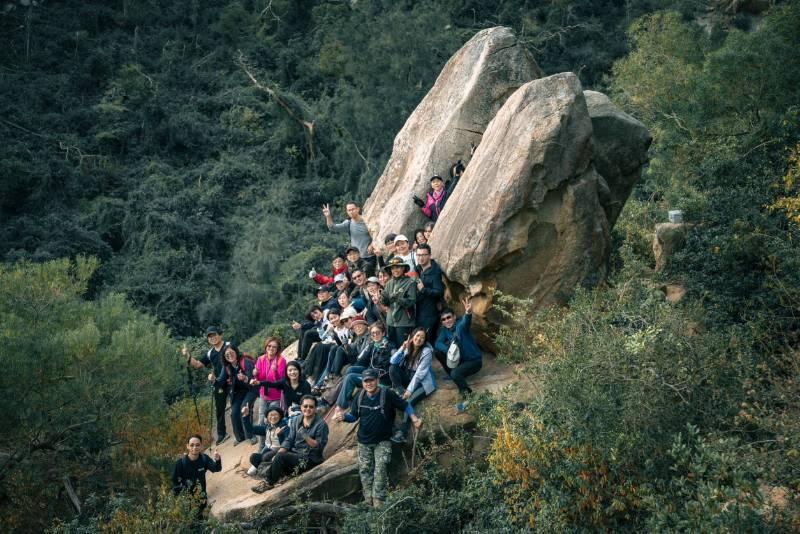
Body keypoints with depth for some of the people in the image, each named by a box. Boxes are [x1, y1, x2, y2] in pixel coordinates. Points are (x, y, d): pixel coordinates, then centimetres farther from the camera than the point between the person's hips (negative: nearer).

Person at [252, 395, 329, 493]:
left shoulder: (321, 424, -9)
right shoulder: (296, 421, 9)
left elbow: (319, 447, -13)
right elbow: (289, 440, 5)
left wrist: (306, 436, -27)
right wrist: (278, 454, -10)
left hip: (310, 459, -6)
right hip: (294, 454, 6)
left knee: (281, 457, -23)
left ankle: (269, 483, -9)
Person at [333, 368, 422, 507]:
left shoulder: (387, 395, -9)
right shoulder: (359, 398, 4)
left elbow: (405, 406, -1)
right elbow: (354, 416, 12)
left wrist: (414, 418, -16)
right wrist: (344, 417, -10)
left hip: (382, 442, -4)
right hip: (364, 443, 4)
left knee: (380, 472, -13)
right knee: (365, 472, 4)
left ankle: (378, 503, -14)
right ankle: (368, 502, 10)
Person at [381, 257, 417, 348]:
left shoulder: (410, 283, -7)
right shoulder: (390, 283, 9)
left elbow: (411, 302, -12)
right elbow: (385, 303, 10)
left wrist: (398, 299, -26)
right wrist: (384, 298, -12)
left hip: (404, 322, -5)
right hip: (390, 321, 5)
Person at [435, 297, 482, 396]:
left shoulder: (460, 325, -20)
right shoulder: (445, 330, 0)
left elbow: (465, 322, -44)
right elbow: (438, 344, -10)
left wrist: (468, 313, -69)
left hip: (474, 361, -7)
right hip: (460, 360, 7)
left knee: (455, 373, -30)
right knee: (438, 352, -3)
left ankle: (466, 392, -2)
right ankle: (452, 374, 10)